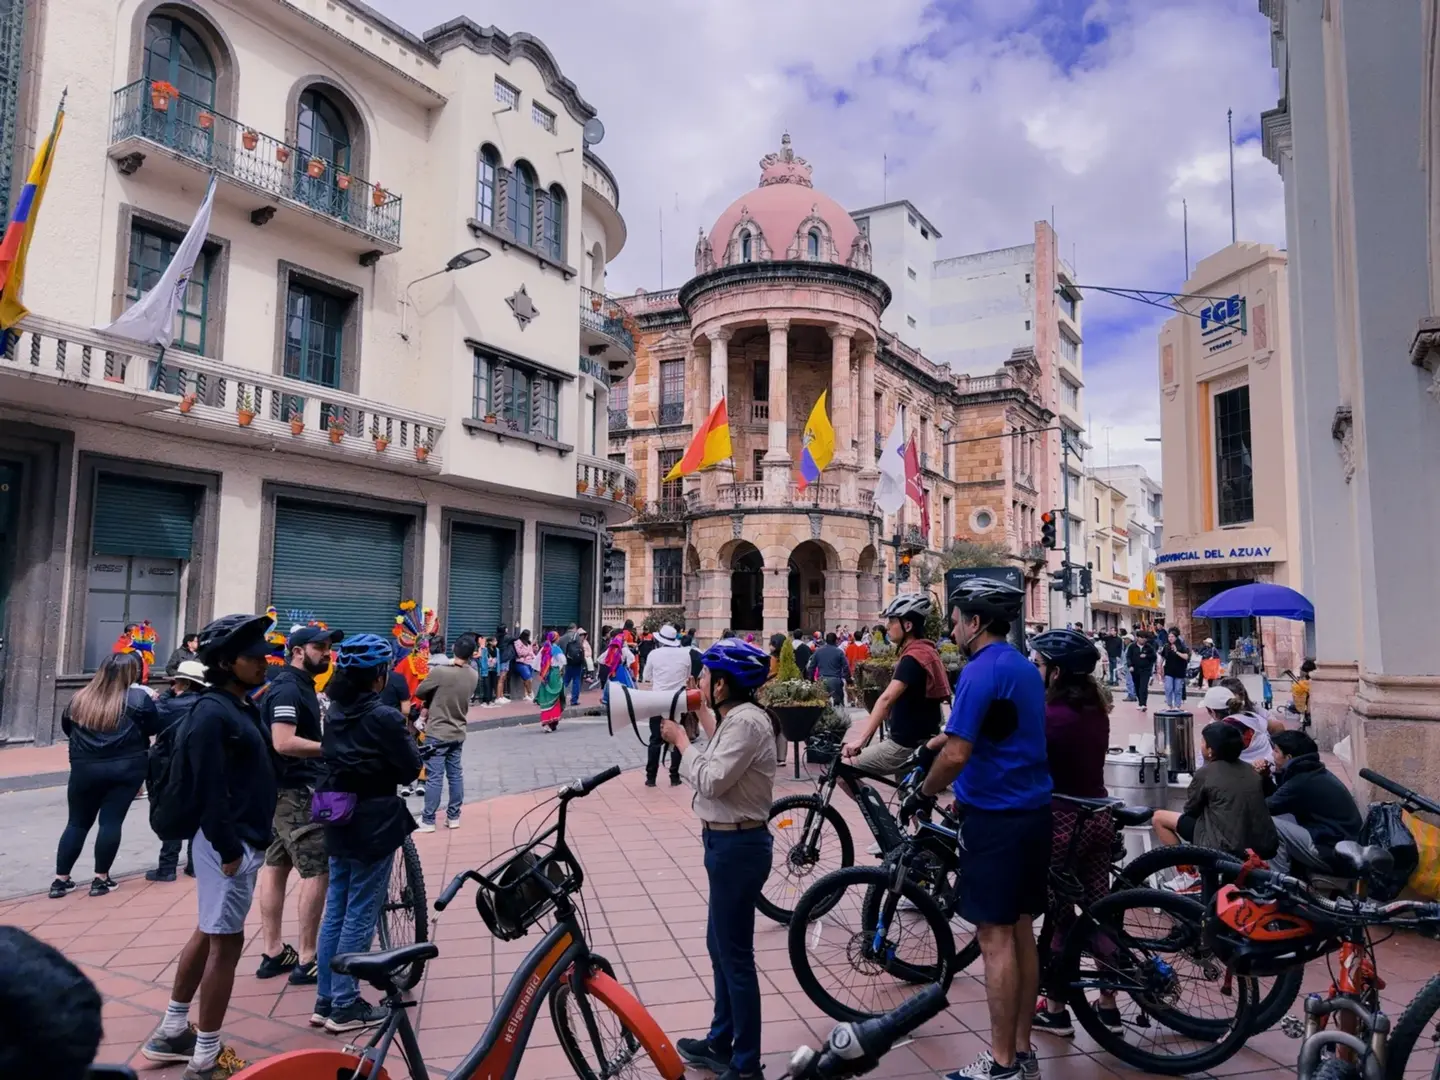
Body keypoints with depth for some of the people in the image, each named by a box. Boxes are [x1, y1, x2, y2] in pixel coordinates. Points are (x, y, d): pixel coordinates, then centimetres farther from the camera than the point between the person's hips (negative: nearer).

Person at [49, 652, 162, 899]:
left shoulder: (79, 699, 5)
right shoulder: (138, 697, -8)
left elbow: (66, 728, 19)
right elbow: (156, 728, -2)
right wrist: (152, 704, 13)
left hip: (85, 769, 3)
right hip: (126, 768, -3)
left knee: (78, 823, 13)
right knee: (111, 822, 2)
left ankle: (61, 880, 15)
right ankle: (101, 879, 6)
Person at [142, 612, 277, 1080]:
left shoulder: (242, 705, 10)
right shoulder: (213, 712, -20)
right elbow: (209, 788, -23)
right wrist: (228, 848, -21)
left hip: (244, 839, 10)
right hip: (229, 844, -10)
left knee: (209, 933, 20)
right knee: (226, 942, 0)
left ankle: (172, 1031, 35)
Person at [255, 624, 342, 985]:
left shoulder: (298, 685, 13)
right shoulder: (288, 688, -19)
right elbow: (284, 742, -29)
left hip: (283, 788, 10)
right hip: (294, 790, -10)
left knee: (276, 866, 14)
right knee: (318, 870, -6)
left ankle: (272, 952, 22)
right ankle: (306, 961, 0)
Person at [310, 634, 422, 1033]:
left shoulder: (335, 713, 4)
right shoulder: (383, 716, -19)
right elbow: (410, 769, -12)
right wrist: (408, 737, 5)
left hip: (340, 820, 8)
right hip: (374, 822, -8)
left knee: (336, 910, 16)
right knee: (360, 915, 3)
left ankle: (325, 1000, 25)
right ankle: (345, 1006, 12)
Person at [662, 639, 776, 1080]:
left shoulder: (746, 721, -21)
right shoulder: (734, 718, 9)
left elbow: (711, 781, -25)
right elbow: (718, 768, 10)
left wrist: (681, 740, -13)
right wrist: (706, 724, 9)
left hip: (739, 846, -10)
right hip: (727, 842, 10)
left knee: (735, 954, 2)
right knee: (720, 945, 21)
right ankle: (720, 1043, 37)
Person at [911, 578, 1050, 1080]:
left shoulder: (981, 671, -17)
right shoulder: (1027, 669, 11)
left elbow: (956, 754, -23)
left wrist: (922, 794, -8)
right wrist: (941, 739, 24)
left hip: (994, 818, -9)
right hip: (1033, 813, 9)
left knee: (996, 937, 0)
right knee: (1021, 932, 14)